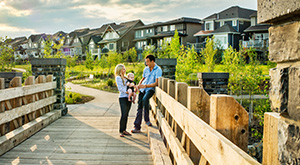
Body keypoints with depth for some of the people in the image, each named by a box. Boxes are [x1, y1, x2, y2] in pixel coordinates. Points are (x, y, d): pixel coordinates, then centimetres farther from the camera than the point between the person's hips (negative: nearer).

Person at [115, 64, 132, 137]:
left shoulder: (125, 77, 19)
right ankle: (121, 131, -3)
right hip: (123, 98, -7)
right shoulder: (118, 77, -3)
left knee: (126, 115, 8)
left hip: (128, 98, 7)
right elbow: (120, 88, -12)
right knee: (123, 115, -10)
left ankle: (124, 130, 14)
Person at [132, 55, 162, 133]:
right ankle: (137, 127, 7)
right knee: (139, 107, 2)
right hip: (142, 89, 6)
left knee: (145, 99, -35)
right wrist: (139, 85, 5)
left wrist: (146, 86, -22)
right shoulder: (146, 69, 10)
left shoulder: (158, 70, -9)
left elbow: (156, 83, -16)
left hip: (150, 89, -6)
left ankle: (147, 119, -19)